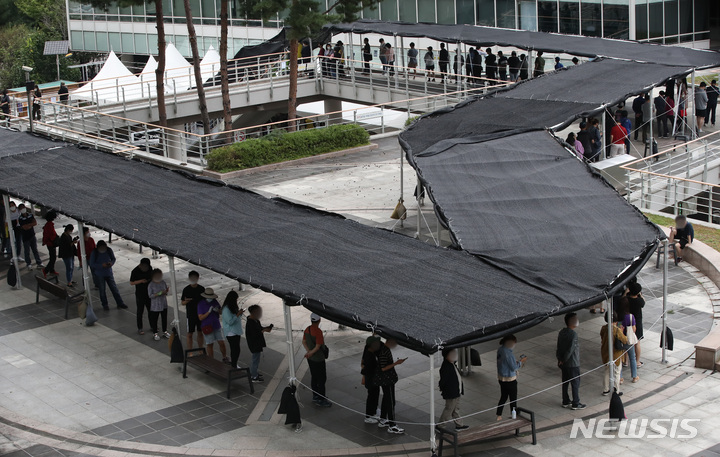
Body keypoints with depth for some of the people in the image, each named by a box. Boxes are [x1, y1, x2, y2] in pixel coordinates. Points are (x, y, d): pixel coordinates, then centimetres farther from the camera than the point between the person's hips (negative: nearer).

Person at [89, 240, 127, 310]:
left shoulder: (109, 250, -9)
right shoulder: (94, 253, -15)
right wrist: (102, 265, -26)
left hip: (109, 273, 2)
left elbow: (113, 259, 6)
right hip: (100, 275, -2)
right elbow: (92, 264, -13)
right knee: (102, 290, 9)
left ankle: (120, 303, 14)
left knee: (114, 288, 5)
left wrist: (111, 263, -18)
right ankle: (105, 305, 26)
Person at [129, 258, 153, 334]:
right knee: (140, 311, 5)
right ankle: (140, 328, 17)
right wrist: (141, 281, -26)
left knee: (151, 310, 14)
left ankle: (152, 326, 30)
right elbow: (131, 283, -13)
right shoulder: (135, 271, -19)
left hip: (149, 293, 5)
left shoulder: (150, 268, -4)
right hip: (140, 294, -5)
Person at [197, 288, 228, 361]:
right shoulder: (201, 304, -11)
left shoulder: (215, 301, 2)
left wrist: (217, 310, -13)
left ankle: (225, 358, 21)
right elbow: (200, 318, -15)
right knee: (210, 345, 3)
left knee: (222, 343, 4)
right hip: (208, 328, -4)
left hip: (217, 326, 4)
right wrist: (209, 312, -24)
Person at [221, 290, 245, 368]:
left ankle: (233, 364, 28)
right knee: (236, 350, -9)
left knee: (234, 349, 17)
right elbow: (230, 321, -23)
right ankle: (234, 366, -3)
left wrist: (240, 313, 1)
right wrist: (238, 314, -23)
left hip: (236, 331, 9)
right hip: (231, 333, -9)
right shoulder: (226, 309, -21)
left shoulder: (233, 307, 8)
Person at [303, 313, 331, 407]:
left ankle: (315, 397, 29)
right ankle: (321, 400, 8)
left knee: (314, 378, 19)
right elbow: (318, 346, -25)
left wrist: (308, 351, -5)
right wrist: (310, 353, -13)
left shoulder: (307, 329, 0)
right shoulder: (318, 332, -26)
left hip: (310, 359, 8)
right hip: (318, 359, -8)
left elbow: (304, 342, 6)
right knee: (322, 379, 2)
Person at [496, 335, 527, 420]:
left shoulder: (500, 350, -2)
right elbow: (514, 367, -21)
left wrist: (517, 361, 6)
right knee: (513, 399, 9)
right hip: (510, 380, -8)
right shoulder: (508, 353, -28)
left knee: (503, 397, 22)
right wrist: (521, 362, -8)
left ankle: (498, 415, 28)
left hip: (501, 378, 8)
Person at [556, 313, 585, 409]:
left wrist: (560, 359, 10)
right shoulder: (573, 334, -23)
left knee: (565, 382, 17)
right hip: (573, 364, -8)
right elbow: (570, 350, -24)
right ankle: (575, 404, 14)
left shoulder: (561, 332, 2)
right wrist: (563, 360, -12)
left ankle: (565, 402, 28)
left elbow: (559, 348, 6)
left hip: (564, 363, 8)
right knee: (575, 383, 5)